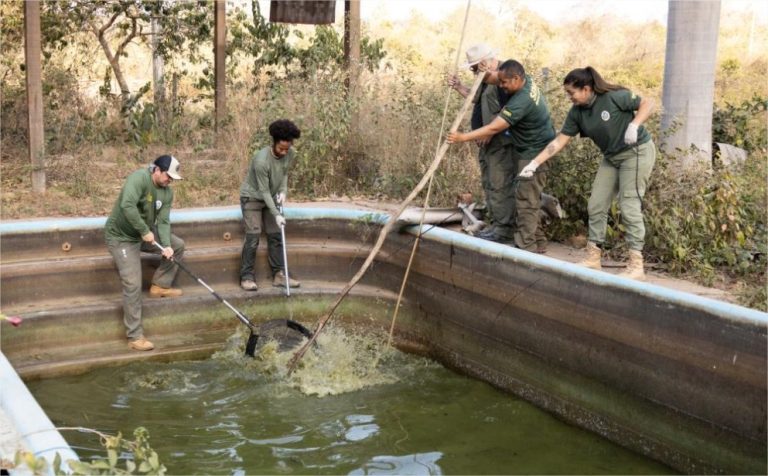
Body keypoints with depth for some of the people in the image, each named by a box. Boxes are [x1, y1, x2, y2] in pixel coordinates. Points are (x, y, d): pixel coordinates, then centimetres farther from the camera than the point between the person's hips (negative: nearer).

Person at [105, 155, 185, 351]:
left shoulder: (167, 192, -3)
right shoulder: (139, 178, -27)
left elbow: (163, 222, -7)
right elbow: (127, 205, -41)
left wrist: (167, 246, -23)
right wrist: (145, 231, -34)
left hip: (143, 234, 8)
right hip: (121, 237, -8)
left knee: (178, 245, 10)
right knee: (133, 284, -14)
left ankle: (159, 286, 22)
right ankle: (135, 336, -8)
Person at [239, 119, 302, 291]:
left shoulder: (290, 154, -14)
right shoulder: (261, 160, -32)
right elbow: (264, 190, -25)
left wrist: (283, 191, -11)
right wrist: (276, 214, -25)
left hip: (271, 197, 6)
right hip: (252, 197, -6)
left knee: (275, 235, 4)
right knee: (253, 236, -11)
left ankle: (279, 275, 9)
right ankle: (246, 277, -4)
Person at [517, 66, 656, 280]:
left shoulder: (614, 97, -21)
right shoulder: (577, 112, -4)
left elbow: (647, 104, -13)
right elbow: (560, 141, -3)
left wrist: (634, 125, -31)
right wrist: (535, 163, -10)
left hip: (637, 152, -7)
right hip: (611, 158, 7)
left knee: (629, 206, -11)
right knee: (596, 205, 4)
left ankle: (636, 265, -7)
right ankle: (593, 258, 13)